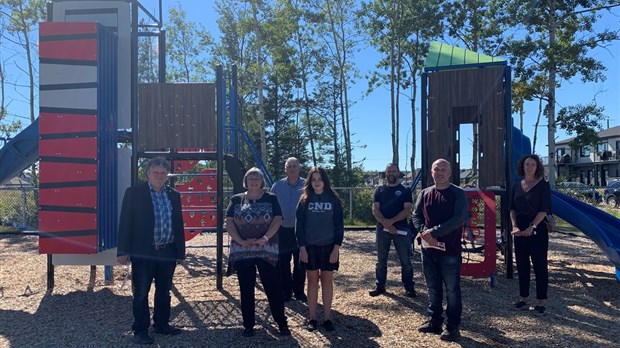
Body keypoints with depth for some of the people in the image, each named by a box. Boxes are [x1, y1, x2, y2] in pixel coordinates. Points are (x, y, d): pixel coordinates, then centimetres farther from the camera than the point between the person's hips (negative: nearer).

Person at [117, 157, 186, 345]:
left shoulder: (174, 195, 9)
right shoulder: (134, 193, -3)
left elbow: (178, 225, 11)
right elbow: (125, 223, -5)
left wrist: (180, 252, 9)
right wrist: (123, 251, -10)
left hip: (168, 253, 4)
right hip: (143, 252, -4)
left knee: (164, 292, 15)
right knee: (141, 293, 5)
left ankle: (162, 324, 30)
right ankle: (140, 330, 17)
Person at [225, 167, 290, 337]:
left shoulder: (271, 198, 5)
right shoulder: (236, 199, 7)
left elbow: (277, 219, -3)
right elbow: (229, 222, 1)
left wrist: (265, 238, -18)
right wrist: (240, 240, -14)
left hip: (266, 250, -1)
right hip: (242, 251, 1)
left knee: (273, 287, 1)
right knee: (246, 289, 9)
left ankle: (282, 323, 14)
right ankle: (248, 325, 20)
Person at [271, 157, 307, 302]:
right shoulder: (277, 186, 2)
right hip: (283, 230, 1)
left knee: (300, 263, 8)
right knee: (283, 263, 6)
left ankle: (299, 291, 22)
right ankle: (285, 291, 19)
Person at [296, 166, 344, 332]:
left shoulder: (333, 199, -1)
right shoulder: (305, 200, 1)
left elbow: (339, 225, -1)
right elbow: (299, 225, 0)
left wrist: (336, 247, -8)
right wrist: (302, 247, -6)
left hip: (329, 246, 0)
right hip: (310, 246, 1)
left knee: (327, 280, 7)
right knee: (312, 280, 7)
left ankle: (327, 317, 16)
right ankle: (312, 318, 15)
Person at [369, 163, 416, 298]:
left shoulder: (405, 190, 4)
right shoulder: (379, 190, 9)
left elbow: (407, 210, -6)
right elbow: (375, 210, 0)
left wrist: (391, 221, -18)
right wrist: (385, 223, -14)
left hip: (401, 229, -2)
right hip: (382, 229, 2)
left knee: (405, 260, 3)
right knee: (381, 260, 9)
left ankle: (409, 287, 13)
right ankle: (380, 286, 19)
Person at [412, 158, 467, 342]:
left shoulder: (458, 194, -6)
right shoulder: (425, 193, 8)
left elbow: (459, 218, -16)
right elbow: (416, 215, 8)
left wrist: (434, 232, -20)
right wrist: (424, 232, -12)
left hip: (450, 250, -5)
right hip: (428, 248, 5)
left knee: (452, 290, 4)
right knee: (433, 288, 15)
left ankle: (453, 327, 15)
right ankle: (435, 321, 28)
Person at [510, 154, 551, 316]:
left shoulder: (543, 185, -3)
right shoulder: (517, 187, 10)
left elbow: (544, 210, -10)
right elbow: (512, 209, 10)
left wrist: (532, 227, -18)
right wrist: (514, 226, -5)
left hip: (537, 229, -5)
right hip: (520, 230, 5)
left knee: (539, 265, 1)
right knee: (522, 265, 10)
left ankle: (540, 302, 10)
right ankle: (523, 299, 20)